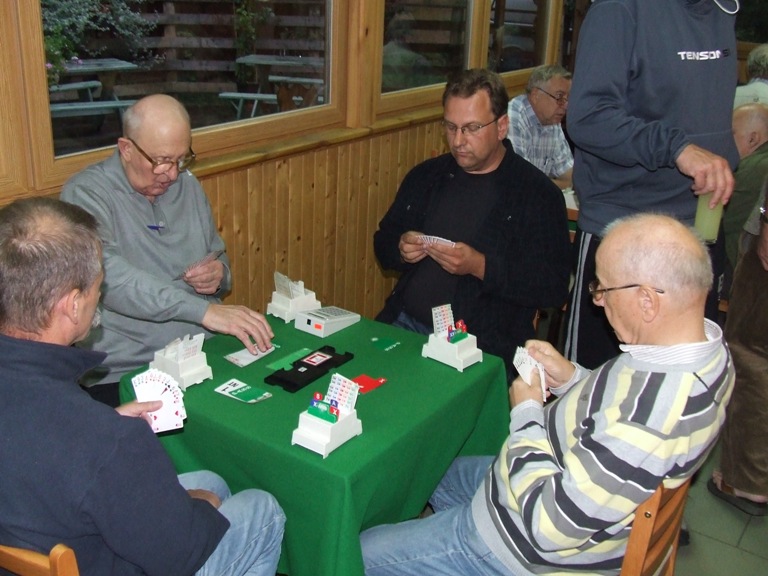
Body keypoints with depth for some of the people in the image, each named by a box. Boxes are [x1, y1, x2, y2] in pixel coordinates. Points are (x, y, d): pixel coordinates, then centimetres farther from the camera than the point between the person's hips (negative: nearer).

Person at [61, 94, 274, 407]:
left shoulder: (188, 185, 13)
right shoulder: (86, 193, -9)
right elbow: (107, 274, -27)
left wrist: (220, 274, 0)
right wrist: (204, 310, -34)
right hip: (125, 374, -6)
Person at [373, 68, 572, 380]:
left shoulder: (537, 192, -2)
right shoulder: (425, 176, 14)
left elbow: (553, 288, -8)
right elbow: (383, 242, 23)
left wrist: (480, 266, -19)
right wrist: (401, 248, -2)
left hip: (484, 342, -4)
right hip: (404, 324, 5)